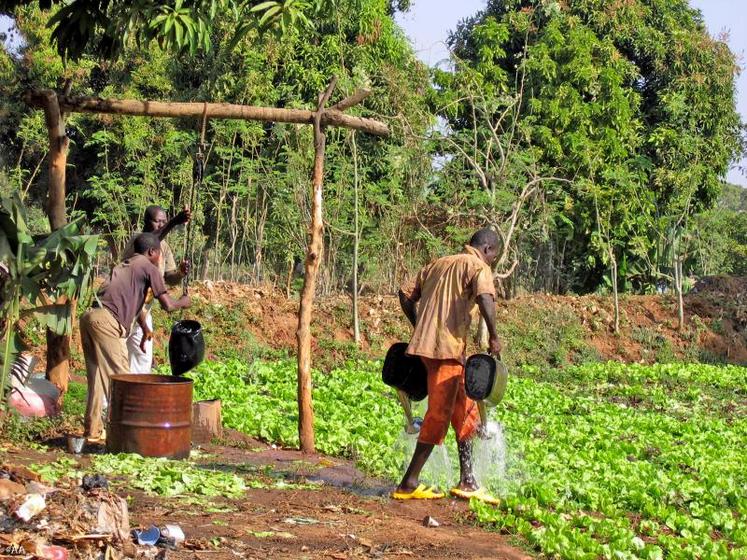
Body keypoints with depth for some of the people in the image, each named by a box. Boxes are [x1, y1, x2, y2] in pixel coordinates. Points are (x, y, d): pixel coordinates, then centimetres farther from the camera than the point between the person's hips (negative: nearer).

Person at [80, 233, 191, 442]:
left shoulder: (124, 266, 28)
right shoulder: (148, 267, 4)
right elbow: (167, 305, 3)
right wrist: (183, 302, 23)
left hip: (90, 317, 8)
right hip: (107, 321, -8)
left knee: (97, 377, 13)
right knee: (120, 376, -2)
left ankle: (93, 430, 16)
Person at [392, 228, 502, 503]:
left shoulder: (437, 264, 22)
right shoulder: (477, 266, -2)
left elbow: (406, 294, 20)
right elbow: (485, 297, -22)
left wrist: (418, 327, 27)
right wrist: (493, 336, -14)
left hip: (425, 343, 8)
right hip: (447, 347, -8)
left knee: (464, 411, 15)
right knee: (439, 416, -4)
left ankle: (467, 481, 14)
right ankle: (408, 485, -2)